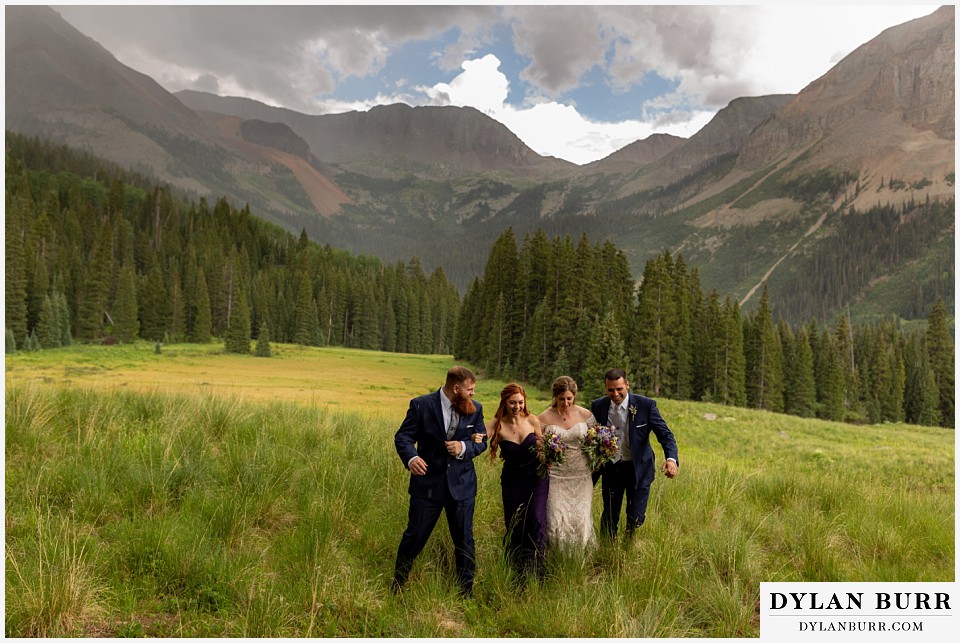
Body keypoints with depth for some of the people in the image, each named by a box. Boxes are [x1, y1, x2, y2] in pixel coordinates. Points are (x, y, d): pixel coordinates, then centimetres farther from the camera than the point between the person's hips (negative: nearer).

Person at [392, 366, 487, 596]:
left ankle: (466, 591, 28)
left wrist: (464, 447, -16)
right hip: (427, 482, -2)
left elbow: (481, 441, 6)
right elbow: (403, 436, -7)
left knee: (464, 539, 10)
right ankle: (396, 586, 28)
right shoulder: (421, 405, -9)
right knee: (414, 536, 7)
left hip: (462, 484, 3)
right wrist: (411, 458, -27)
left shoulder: (475, 409, 1)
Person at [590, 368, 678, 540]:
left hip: (638, 469, -2)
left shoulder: (646, 405, -15)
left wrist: (671, 458, -33)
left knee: (636, 519, 2)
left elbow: (665, 434, -14)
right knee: (609, 518, 11)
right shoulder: (597, 406, -8)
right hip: (611, 468, 2)